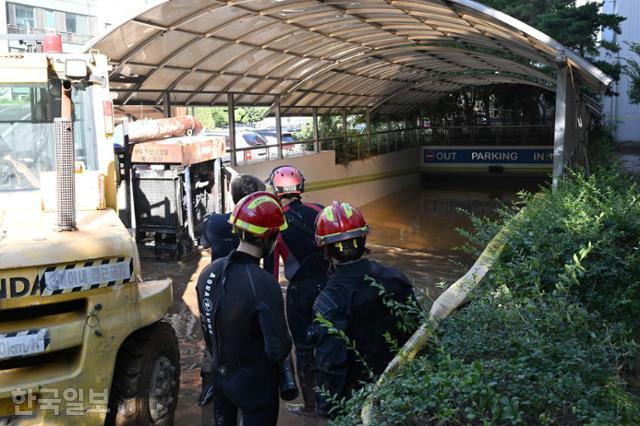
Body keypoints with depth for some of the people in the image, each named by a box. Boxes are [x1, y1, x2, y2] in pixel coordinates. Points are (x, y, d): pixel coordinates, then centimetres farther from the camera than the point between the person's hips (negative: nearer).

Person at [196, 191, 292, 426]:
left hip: (221, 378, 6)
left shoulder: (208, 273, -9)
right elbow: (278, 349, -28)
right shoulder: (264, 285, -31)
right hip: (256, 385, -6)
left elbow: (207, 327, 5)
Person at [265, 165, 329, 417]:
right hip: (329, 284, 3)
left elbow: (271, 267, -7)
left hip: (300, 291, -3)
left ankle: (310, 405, 21)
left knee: (304, 348, 11)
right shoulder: (319, 211, -3)